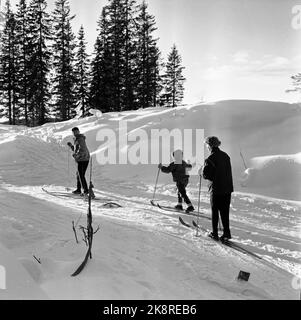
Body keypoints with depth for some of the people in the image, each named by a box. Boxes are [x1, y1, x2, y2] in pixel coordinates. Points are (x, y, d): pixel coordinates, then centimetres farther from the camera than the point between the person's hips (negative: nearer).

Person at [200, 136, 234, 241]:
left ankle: (215, 233, 12)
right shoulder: (225, 156, 7)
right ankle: (226, 233, 9)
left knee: (215, 211, 7)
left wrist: (202, 171, 3)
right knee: (225, 211, 11)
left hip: (216, 189, -5)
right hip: (227, 188, 6)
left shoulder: (210, 159, -15)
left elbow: (206, 175, -16)